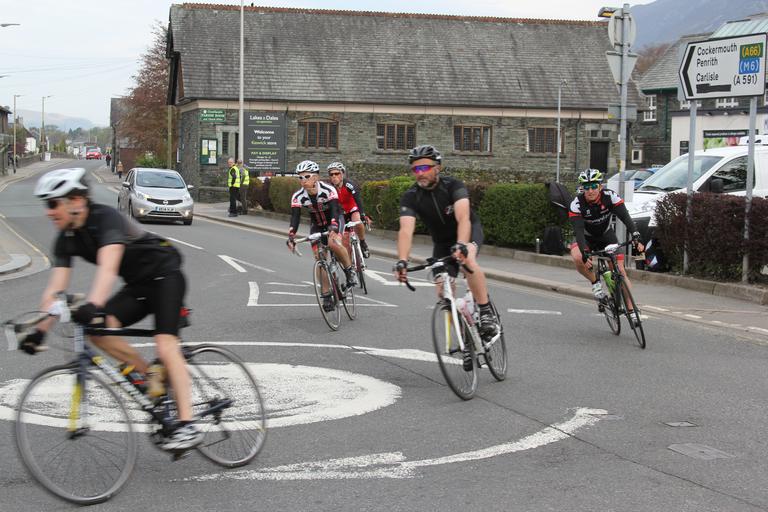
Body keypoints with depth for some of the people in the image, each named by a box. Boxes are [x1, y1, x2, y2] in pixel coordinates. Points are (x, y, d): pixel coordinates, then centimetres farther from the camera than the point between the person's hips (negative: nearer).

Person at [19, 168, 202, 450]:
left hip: (165, 276, -8)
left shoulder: (106, 217, -26)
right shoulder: (67, 239, -3)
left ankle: (188, 425, -25)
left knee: (165, 345, -23)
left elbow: (108, 267, -41)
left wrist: (92, 305, -56)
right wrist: (39, 330, -18)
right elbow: (56, 287, -8)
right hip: (138, 285, 8)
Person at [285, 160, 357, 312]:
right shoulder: (298, 196, -20)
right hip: (317, 225, 4)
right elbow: (295, 218, -26)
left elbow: (335, 211, -39)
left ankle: (349, 270, -11)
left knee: (333, 243, -34)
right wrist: (291, 237, -42)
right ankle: (326, 295, 4)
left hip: (335, 220, -4)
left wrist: (333, 228, -58)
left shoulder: (328, 190, -29)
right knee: (320, 259, -5)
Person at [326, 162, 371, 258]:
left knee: (358, 224, -34)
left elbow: (358, 200, -38)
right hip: (339, 211, 2)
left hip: (352, 209, -2)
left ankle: (363, 243, -8)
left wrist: (363, 215, -52)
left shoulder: (349, 185, -29)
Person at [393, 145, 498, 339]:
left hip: (469, 231, -4)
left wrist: (461, 246, -62)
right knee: (443, 293, -6)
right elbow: (406, 230, -37)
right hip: (442, 241, 4)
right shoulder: (410, 197, -23)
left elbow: (463, 218, -43)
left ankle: (487, 313, -27)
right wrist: (402, 261, -54)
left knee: (467, 259, -37)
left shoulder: (453, 186, -29)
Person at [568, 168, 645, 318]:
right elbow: (578, 230, -36)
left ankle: (631, 310, -3)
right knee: (577, 258, -32)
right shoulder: (576, 204, -28)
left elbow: (625, 217, -32)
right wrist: (585, 254, -49)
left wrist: (636, 238, -48)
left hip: (607, 235, 1)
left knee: (620, 270, -11)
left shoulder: (610, 196, -25)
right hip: (587, 238, -1)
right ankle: (595, 283, -5)